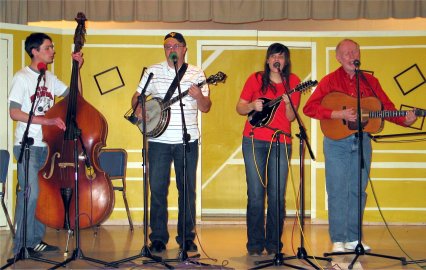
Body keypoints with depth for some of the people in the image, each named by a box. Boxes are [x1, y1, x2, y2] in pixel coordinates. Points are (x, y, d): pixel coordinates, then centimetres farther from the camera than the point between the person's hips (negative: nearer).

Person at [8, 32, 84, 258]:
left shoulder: (50, 78, 13)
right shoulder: (22, 77, -7)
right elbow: (14, 113, -14)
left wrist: (77, 69, 6)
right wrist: (48, 120, -21)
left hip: (47, 144, 7)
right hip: (28, 145, -6)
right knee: (30, 193, -13)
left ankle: (36, 240, 17)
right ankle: (22, 245, -3)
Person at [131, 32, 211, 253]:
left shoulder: (196, 73, 5)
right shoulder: (153, 71, 5)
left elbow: (206, 108, 4)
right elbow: (137, 96, 10)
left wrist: (199, 97, -17)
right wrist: (139, 109, -11)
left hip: (187, 141, 0)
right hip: (159, 140, 0)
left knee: (187, 189, 5)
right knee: (157, 189, 2)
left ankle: (186, 237, 16)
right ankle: (158, 238, 12)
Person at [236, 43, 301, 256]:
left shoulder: (292, 81, 7)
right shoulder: (256, 79, 6)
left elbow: (291, 117, 4)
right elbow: (239, 108, 8)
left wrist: (288, 104, -16)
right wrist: (252, 106, -12)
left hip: (280, 142, 1)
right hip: (254, 140, 0)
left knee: (277, 195, -1)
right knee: (255, 194, -2)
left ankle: (273, 242, 11)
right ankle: (255, 243, 7)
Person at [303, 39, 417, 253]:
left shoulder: (370, 81, 9)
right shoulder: (330, 81, -2)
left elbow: (387, 107, 6)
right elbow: (309, 108, -12)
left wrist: (405, 120, -13)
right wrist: (339, 114, -21)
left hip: (361, 141, 4)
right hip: (337, 141, -3)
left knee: (358, 191, 7)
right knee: (337, 191, -2)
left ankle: (353, 238, 17)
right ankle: (338, 240, 6)